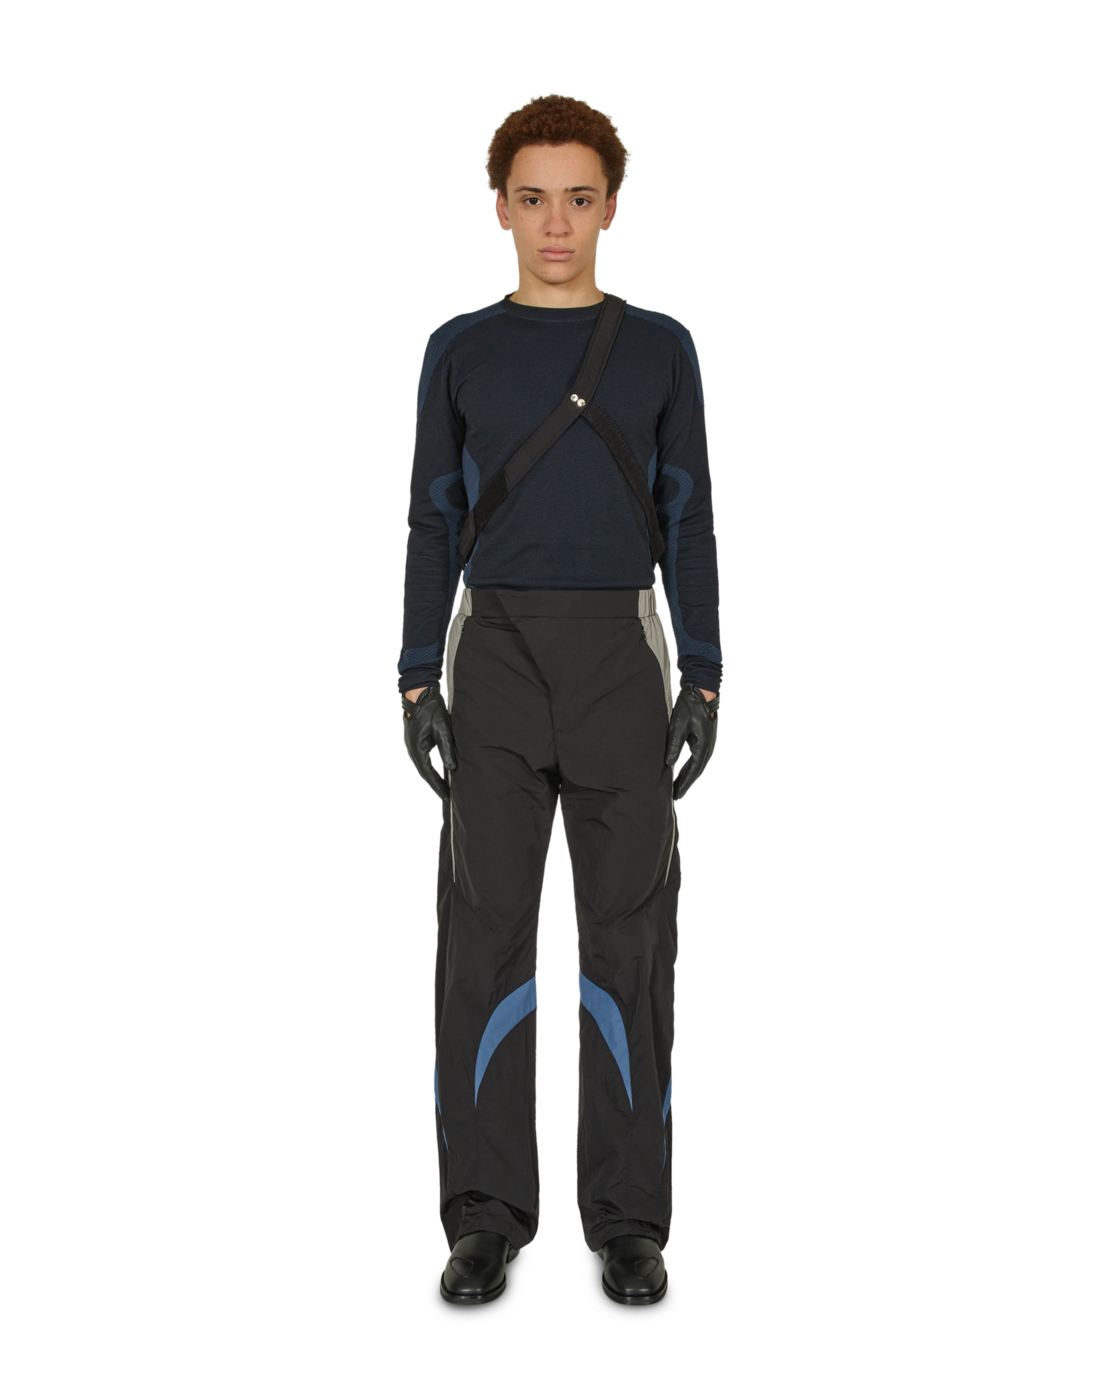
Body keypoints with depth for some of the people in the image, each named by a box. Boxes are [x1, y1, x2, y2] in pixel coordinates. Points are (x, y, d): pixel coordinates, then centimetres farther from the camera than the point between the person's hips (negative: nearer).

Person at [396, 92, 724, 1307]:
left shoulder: (663, 352, 9)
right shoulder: (457, 353, 10)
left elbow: (689, 525, 7)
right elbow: (431, 525, 8)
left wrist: (705, 685, -2)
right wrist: (418, 685, -1)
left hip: (624, 661, 0)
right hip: (493, 659, 0)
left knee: (628, 931, -2)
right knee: (485, 928, -4)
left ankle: (628, 1218, 7)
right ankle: (486, 1217, 5)